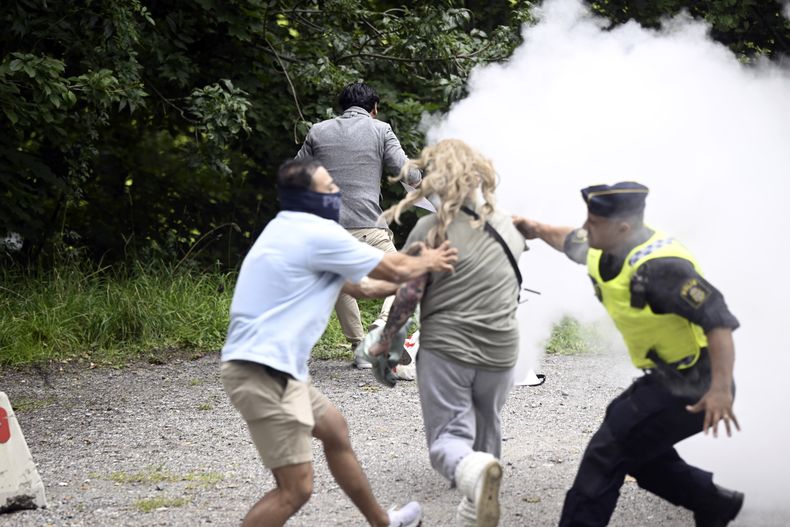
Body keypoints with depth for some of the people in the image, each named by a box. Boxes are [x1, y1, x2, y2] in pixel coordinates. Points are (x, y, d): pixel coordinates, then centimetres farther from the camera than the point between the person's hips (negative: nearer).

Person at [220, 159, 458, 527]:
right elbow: (394, 269, -3)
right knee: (296, 489, -11)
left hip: (271, 368, 11)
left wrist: (420, 276, 26)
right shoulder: (317, 233, -13)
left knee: (334, 430, 28)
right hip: (262, 372, -11)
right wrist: (429, 263, 18)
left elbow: (360, 285, 26)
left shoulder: (296, 233, 19)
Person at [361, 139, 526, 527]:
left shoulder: (432, 228, -7)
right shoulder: (507, 226, 10)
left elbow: (409, 293, -9)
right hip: (499, 352, 4)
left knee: (447, 442, -6)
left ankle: (475, 472, -37)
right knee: (486, 436, 21)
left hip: (445, 349, -4)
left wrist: (386, 338, 4)